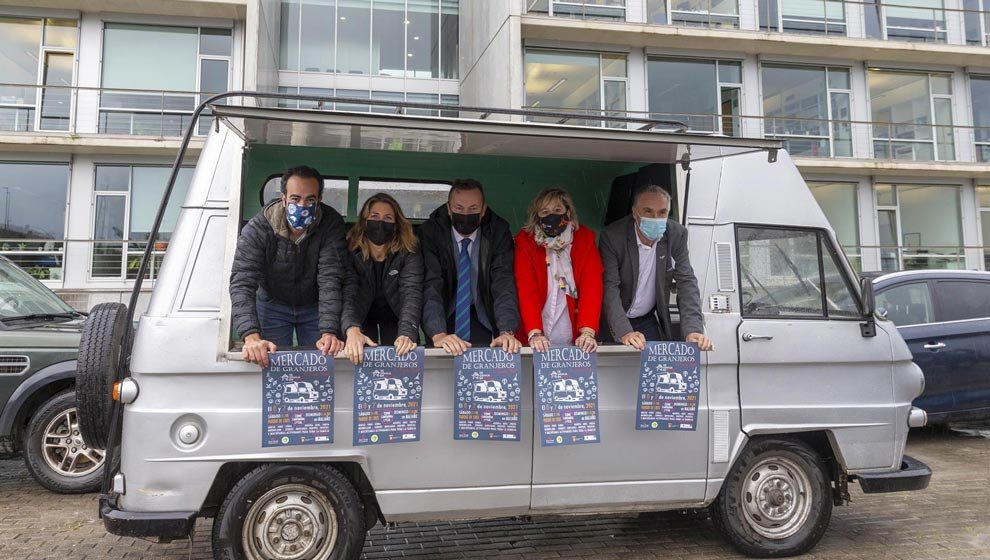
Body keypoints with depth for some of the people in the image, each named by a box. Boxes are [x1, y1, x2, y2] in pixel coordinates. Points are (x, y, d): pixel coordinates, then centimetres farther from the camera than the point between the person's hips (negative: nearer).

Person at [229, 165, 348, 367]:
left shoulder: (331, 224, -26)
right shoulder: (257, 229, -27)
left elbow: (331, 279, -31)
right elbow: (242, 282, -34)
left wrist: (329, 332, -44)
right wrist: (251, 336, -49)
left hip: (315, 305, 1)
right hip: (273, 304, 0)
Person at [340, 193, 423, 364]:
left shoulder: (409, 256, -12)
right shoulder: (350, 254, -11)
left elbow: (411, 295, -24)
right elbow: (348, 295, -23)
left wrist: (407, 334, -42)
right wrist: (352, 330, -43)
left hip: (396, 326, 0)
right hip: (362, 326, 0)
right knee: (357, 355, -21)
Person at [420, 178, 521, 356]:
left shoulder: (498, 232, -11)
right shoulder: (430, 232, -14)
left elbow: (504, 282, -19)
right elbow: (430, 285, -23)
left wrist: (507, 332, -34)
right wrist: (438, 334, -38)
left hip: (484, 320, 0)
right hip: (446, 317, 0)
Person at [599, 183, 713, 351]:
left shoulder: (677, 235, -10)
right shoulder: (612, 236, -21)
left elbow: (686, 282, -12)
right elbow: (610, 287, -25)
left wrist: (693, 329, -27)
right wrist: (624, 332, -39)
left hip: (648, 320, 3)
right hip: (615, 321, -3)